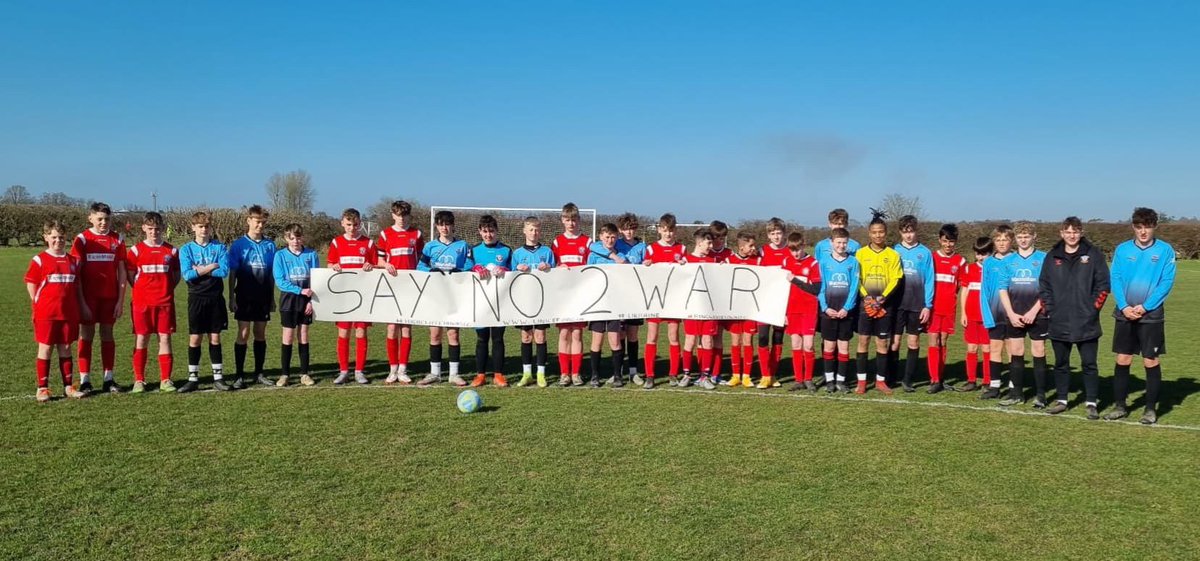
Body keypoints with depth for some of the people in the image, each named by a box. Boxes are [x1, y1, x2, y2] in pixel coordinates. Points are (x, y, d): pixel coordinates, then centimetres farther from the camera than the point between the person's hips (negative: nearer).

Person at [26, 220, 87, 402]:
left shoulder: (73, 261, 10)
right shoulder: (39, 260, -1)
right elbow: (31, 285, -1)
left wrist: (83, 306, 9)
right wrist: (40, 306, -4)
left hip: (69, 313, 3)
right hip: (46, 314, -3)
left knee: (66, 349, 9)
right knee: (45, 349, 2)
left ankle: (68, 387, 14)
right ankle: (42, 388, 8)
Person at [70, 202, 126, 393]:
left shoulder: (117, 240, 5)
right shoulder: (82, 239, -1)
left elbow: (121, 272, 5)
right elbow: (75, 272, -3)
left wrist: (121, 300, 0)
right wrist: (80, 301, -9)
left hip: (110, 296, 2)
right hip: (88, 296, -2)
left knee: (107, 334, 7)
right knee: (86, 335, 1)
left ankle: (108, 379, 12)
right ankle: (84, 380, 6)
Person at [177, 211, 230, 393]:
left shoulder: (219, 247, 3)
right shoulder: (186, 249, 2)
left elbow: (224, 271, -10)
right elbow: (187, 274, -11)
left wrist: (200, 270, -11)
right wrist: (211, 268, -11)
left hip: (216, 298, 0)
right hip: (196, 299, 0)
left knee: (215, 337, 6)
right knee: (195, 338, 2)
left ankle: (218, 378, 12)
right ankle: (193, 379, 10)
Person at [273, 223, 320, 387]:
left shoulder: (311, 255, 0)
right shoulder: (280, 255, -4)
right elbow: (280, 281, -10)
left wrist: (312, 300, -9)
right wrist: (300, 290, -19)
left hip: (306, 300, 1)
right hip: (288, 299, -1)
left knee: (303, 336, 7)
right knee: (288, 336, 1)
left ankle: (305, 373, 13)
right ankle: (285, 374, 10)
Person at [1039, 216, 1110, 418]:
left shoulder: (1093, 254, 1)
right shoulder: (1052, 256, 8)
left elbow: (1103, 284, 0)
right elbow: (1043, 285, 11)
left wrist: (1093, 308, -6)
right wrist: (1049, 308, 2)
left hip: (1086, 322, -3)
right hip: (1058, 322, 3)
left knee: (1089, 364, 0)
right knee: (1060, 363, 11)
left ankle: (1091, 403, 6)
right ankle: (1061, 400, 20)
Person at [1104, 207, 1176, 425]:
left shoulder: (1165, 250, -1)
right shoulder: (1122, 249, 5)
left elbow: (1166, 283, -6)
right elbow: (1115, 279, 1)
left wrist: (1145, 307, -15)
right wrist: (1124, 306, -12)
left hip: (1151, 315, -2)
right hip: (1125, 315, 2)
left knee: (1151, 362, 3)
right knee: (1122, 361, 6)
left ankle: (1151, 408, 14)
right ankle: (1120, 405, 16)